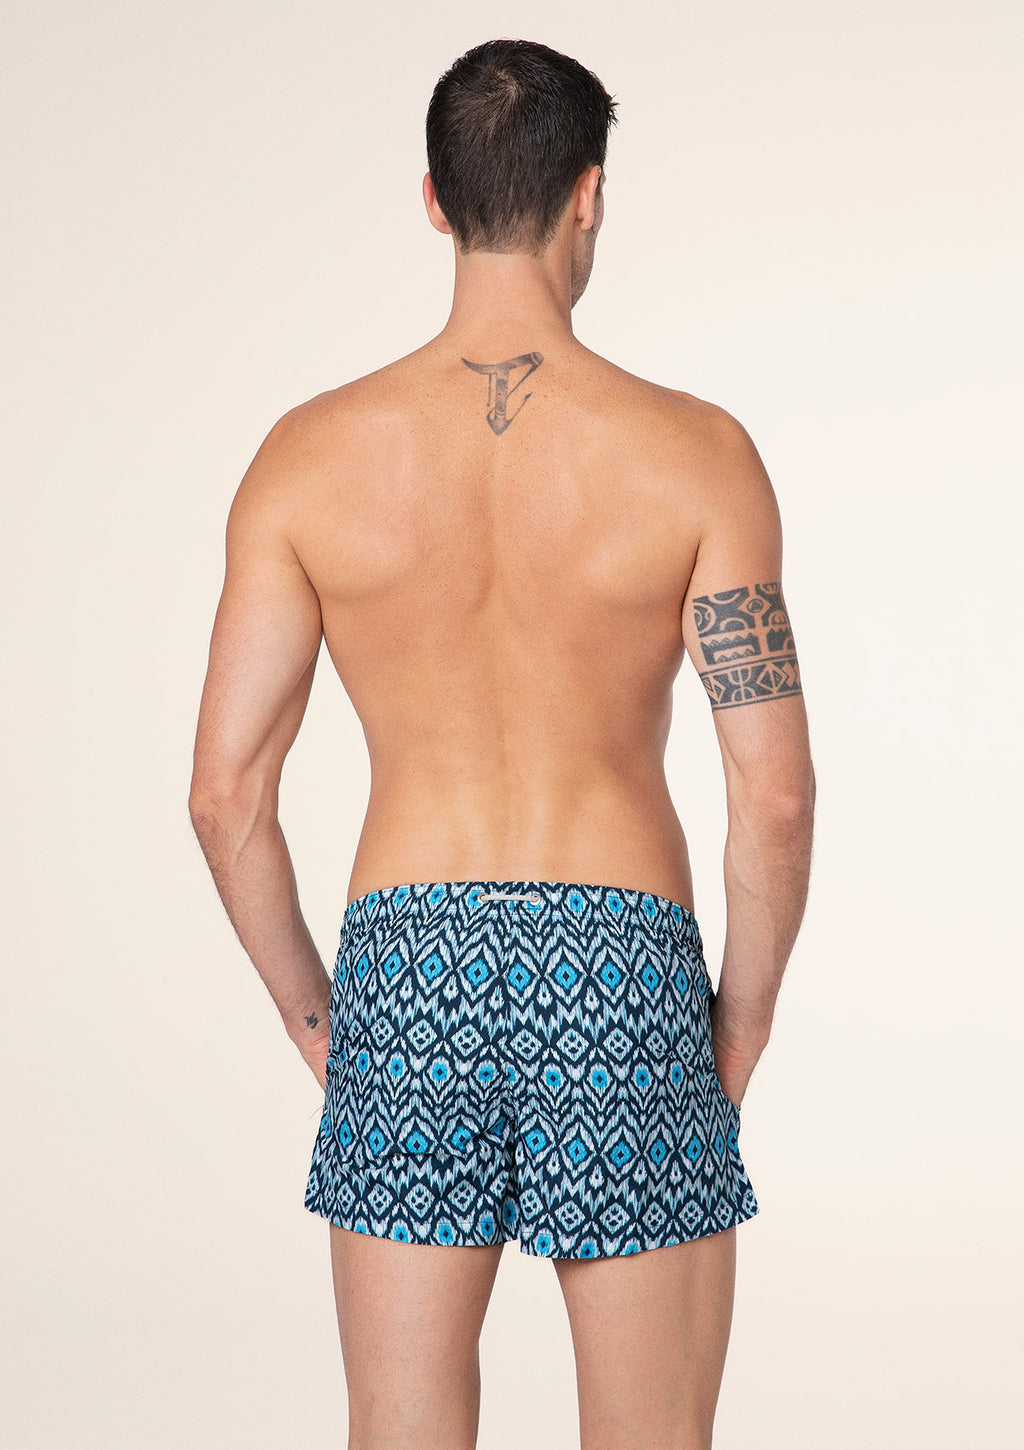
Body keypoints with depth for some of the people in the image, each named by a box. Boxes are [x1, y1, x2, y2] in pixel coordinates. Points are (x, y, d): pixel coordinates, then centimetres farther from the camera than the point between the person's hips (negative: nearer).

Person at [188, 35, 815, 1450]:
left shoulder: (311, 455, -2)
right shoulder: (694, 452, -7)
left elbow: (225, 790, -2)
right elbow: (777, 790, -9)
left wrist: (310, 1010, 11)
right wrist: (744, 1014, 6)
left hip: (408, 974, 2)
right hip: (622, 973, -1)